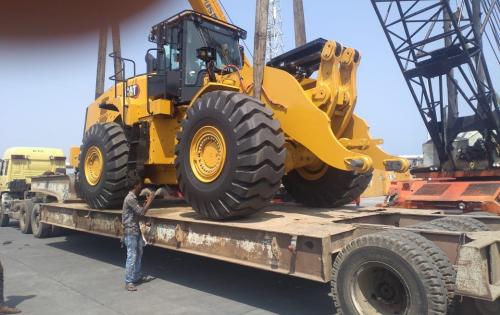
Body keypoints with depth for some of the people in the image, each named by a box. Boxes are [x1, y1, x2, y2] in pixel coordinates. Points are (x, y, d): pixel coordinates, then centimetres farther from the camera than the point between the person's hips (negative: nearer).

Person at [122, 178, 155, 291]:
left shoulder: (134, 198, 13)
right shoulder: (130, 198, -18)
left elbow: (140, 210, 20)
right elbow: (141, 212, -20)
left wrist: (147, 201, 11)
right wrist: (150, 200, -11)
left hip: (136, 230, 10)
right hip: (130, 231, -10)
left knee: (138, 254, 17)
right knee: (132, 256, -7)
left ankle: (137, 277, 29)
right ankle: (128, 282, -1)